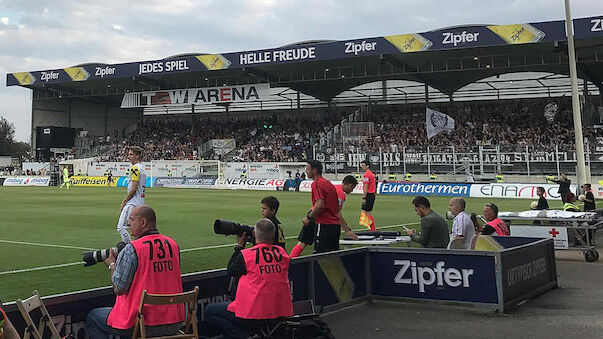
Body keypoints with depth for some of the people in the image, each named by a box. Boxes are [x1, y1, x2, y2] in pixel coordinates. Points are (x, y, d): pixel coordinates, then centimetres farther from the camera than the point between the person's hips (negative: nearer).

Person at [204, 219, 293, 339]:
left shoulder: (246, 254, -12)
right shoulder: (282, 252, 1)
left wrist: (239, 246, 12)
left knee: (209, 312, 10)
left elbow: (231, 271, 6)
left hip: (253, 316, -7)